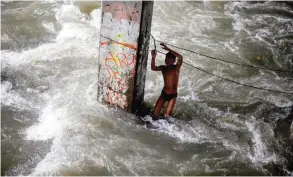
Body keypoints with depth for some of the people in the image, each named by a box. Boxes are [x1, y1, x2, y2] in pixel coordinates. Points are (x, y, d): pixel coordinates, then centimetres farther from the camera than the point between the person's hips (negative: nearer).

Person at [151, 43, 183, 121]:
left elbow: (180, 58, -32)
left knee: (167, 116, 1)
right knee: (155, 114, 2)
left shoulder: (176, 68, -13)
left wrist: (168, 49, -37)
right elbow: (153, 68, -19)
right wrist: (153, 58, -35)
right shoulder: (163, 68, -2)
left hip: (173, 95, -3)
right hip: (164, 93, 3)